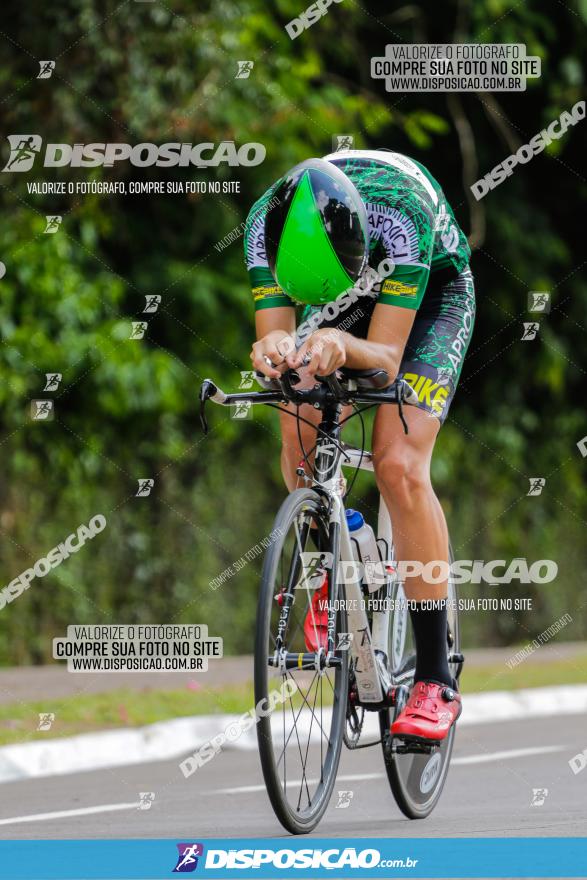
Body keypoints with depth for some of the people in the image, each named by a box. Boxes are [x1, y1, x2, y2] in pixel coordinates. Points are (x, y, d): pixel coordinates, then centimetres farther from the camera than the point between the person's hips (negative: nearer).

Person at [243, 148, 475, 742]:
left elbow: (386, 358, -37)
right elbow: (273, 332, -30)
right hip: (348, 307, 4)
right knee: (300, 433, -21)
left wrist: (341, 346, -59)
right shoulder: (266, 224, -31)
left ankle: (436, 681, -16)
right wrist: (274, 352, -54)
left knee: (399, 465, -21)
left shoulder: (398, 213, -41)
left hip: (431, 291, -4)